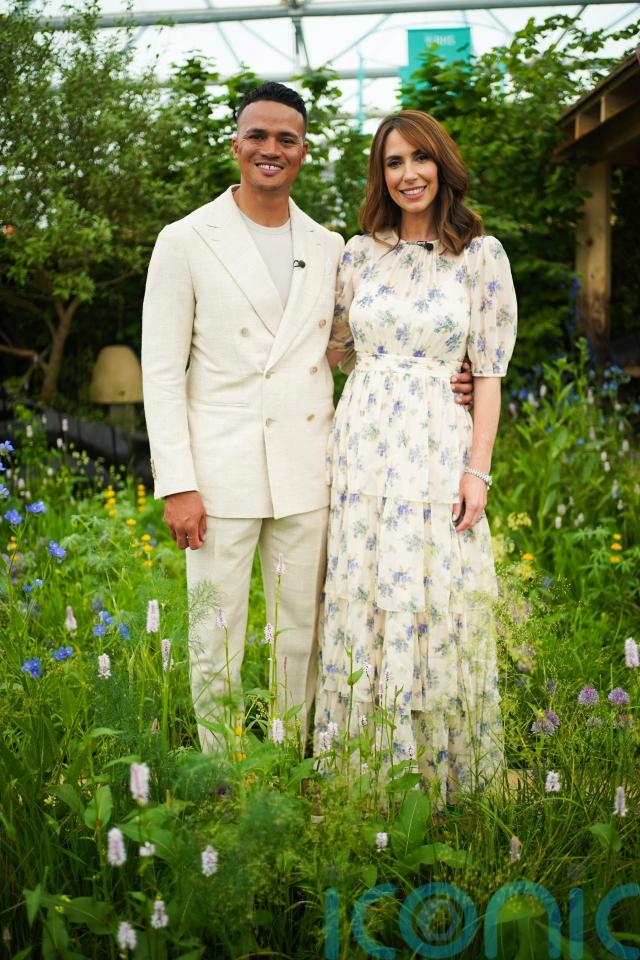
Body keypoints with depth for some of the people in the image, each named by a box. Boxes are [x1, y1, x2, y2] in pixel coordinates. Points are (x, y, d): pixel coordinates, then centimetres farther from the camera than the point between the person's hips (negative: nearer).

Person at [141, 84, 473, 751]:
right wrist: (177, 484, -11)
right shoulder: (185, 241, -1)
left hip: (306, 471, 4)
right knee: (216, 638, 5)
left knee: (300, 633, 11)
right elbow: (162, 371, -4)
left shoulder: (328, 248, 10)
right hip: (220, 471, -3)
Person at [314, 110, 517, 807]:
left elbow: (489, 369, -1)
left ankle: (437, 762, 21)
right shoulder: (360, 252, 8)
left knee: (433, 599, 1)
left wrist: (478, 468, -7)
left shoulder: (481, 254, 2)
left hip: (438, 445, -2)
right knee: (361, 592, 6)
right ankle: (364, 761, 23)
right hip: (362, 438, 3)